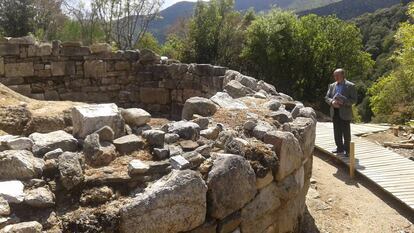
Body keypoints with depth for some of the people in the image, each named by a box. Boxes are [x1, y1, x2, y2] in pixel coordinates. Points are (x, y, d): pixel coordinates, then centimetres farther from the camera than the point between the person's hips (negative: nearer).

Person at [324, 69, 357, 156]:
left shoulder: (350, 86, -4)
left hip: (345, 113, -4)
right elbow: (327, 98, 9)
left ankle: (347, 150, 15)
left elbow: (354, 99, -8)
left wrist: (343, 102, -22)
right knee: (337, 132, 8)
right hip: (335, 112, 5)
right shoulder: (332, 86, 11)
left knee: (346, 133, 4)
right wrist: (332, 102, -12)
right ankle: (340, 149, 19)